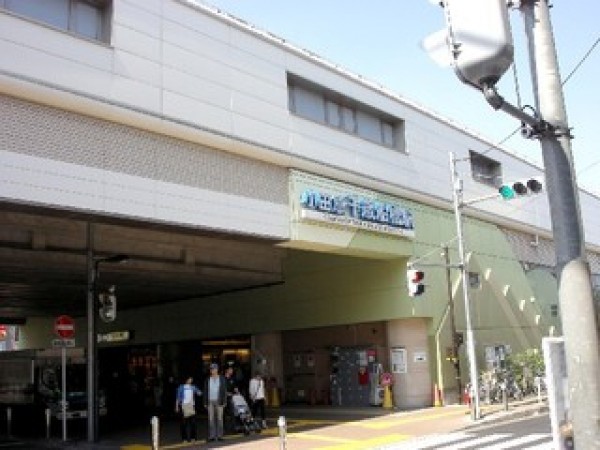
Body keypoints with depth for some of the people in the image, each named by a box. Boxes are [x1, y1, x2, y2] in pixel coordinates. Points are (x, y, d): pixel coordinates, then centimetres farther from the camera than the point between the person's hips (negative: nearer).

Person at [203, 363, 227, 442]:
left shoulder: (222, 379, 3)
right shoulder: (208, 380, 8)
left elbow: (224, 391, 3)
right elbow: (205, 391, 8)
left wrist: (224, 401, -4)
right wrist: (205, 402, 3)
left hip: (219, 401, -1)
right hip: (210, 401, 1)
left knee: (219, 419, 1)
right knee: (211, 419, 1)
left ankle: (219, 435, 7)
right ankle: (212, 436, 4)